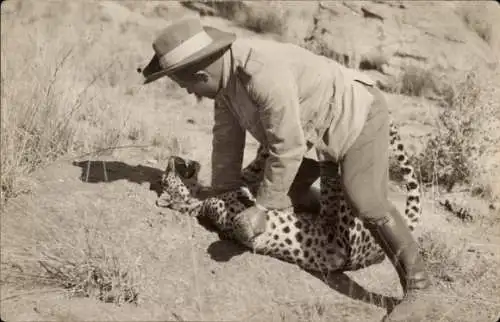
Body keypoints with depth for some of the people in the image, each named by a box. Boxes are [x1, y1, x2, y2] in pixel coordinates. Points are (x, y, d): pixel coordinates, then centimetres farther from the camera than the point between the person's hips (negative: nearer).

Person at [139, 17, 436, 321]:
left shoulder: (264, 75, -37)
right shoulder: (225, 70, -8)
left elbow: (288, 148, -31)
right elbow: (227, 136, 3)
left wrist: (261, 209, -24)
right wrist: (222, 193, 10)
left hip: (358, 115, -9)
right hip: (318, 127, 9)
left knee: (367, 202, -23)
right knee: (290, 192, 14)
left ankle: (416, 288, -11)